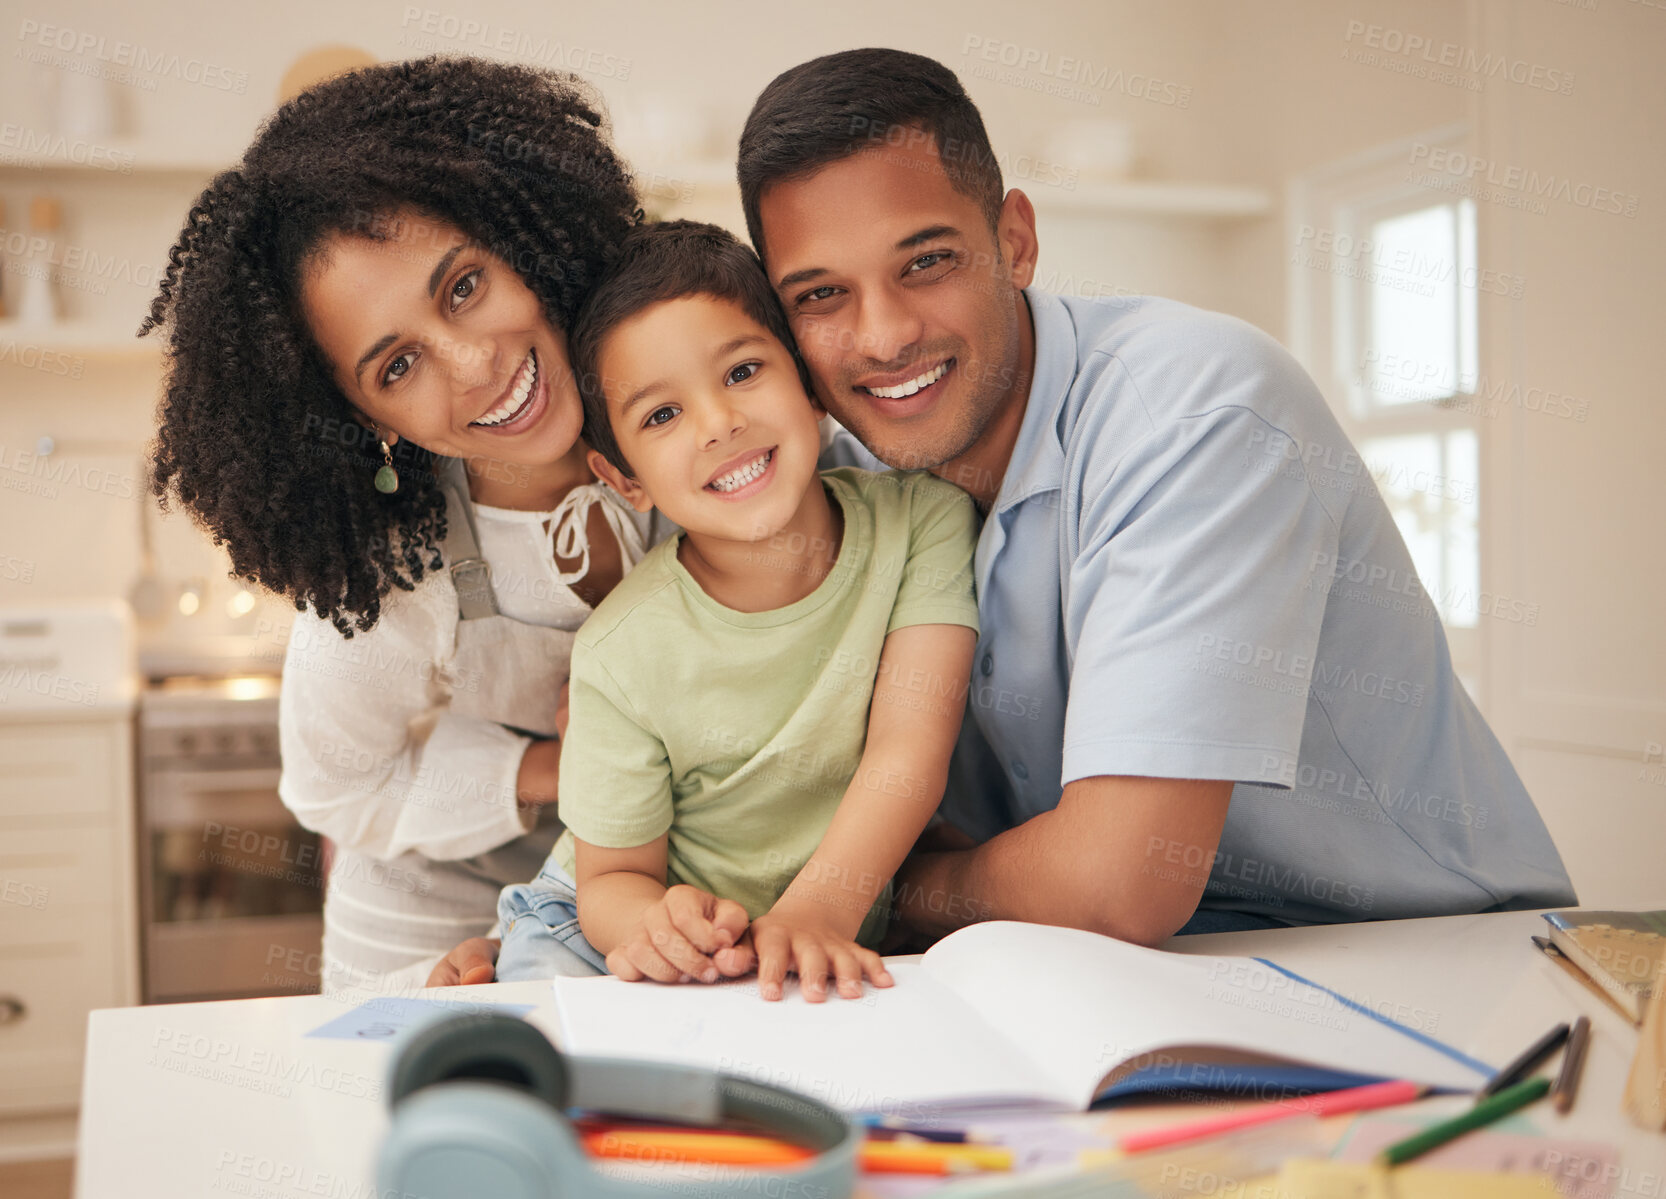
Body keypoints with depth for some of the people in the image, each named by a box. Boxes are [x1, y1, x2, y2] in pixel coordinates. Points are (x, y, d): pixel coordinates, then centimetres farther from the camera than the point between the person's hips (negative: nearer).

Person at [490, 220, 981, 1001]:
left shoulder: (922, 518, -13)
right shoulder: (623, 656, -17)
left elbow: (909, 750, -22)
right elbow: (614, 877, -8)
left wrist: (817, 910, -39)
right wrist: (658, 922, -33)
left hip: (835, 940, 3)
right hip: (617, 937, -3)